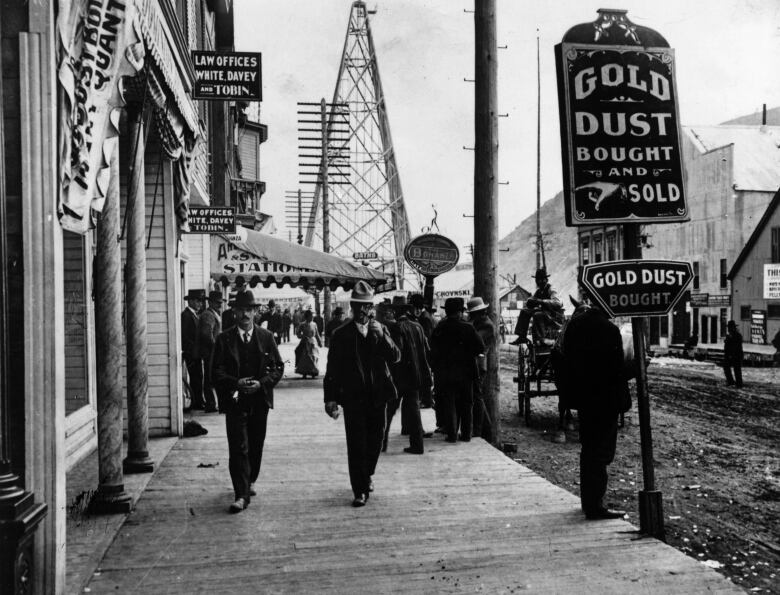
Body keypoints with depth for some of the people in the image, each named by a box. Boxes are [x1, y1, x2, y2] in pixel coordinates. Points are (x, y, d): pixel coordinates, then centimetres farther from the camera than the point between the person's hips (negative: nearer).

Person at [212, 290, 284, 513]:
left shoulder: (266, 337, 4)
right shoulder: (224, 339, 0)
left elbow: (278, 367, 3)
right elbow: (217, 371, -3)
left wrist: (261, 383, -13)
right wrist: (236, 383, -19)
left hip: (259, 400, 2)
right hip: (234, 401, -2)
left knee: (256, 446, 14)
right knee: (238, 448, -8)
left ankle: (250, 481, 37)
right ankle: (241, 495, -6)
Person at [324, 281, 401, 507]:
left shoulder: (381, 330, 7)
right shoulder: (341, 334, -1)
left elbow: (395, 357, -3)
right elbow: (332, 369, -2)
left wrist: (381, 336, -16)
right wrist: (330, 398, -8)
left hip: (378, 395, 3)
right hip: (353, 397, -3)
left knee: (375, 439, 14)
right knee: (356, 444, -3)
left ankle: (367, 474, 39)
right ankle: (360, 490, 5)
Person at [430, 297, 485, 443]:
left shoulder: (439, 328, -3)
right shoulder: (468, 328, -8)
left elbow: (433, 352, 3)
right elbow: (481, 348, -10)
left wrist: (435, 370, 12)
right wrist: (471, 353, 7)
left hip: (445, 374, 0)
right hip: (465, 373, 0)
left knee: (448, 405, 6)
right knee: (465, 404, 11)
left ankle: (451, 434, 3)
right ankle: (466, 434, 14)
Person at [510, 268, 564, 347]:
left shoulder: (550, 290, -13)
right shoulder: (538, 291, 11)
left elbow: (558, 303, -31)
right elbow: (528, 304, 13)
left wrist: (542, 301, -37)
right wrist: (530, 301, -12)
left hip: (556, 317, -8)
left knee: (538, 315, -33)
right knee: (525, 311, 1)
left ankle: (540, 340, -30)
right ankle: (522, 337, -3)